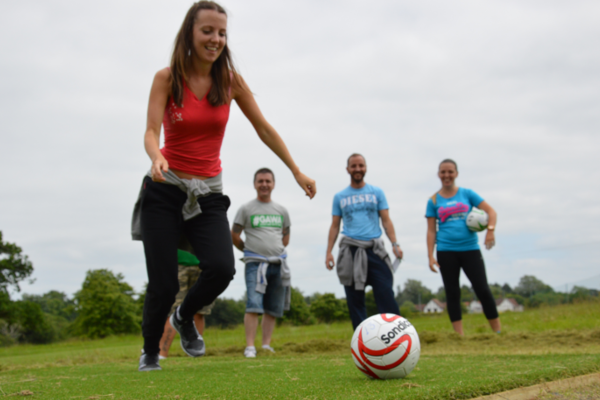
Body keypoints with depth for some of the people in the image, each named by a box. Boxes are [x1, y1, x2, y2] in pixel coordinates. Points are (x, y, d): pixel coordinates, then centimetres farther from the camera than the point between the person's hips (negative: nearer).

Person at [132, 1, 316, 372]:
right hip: (165, 189, -2)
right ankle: (150, 352, 20)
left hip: (208, 192, 2)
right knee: (163, 283, -9)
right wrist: (156, 157, -37)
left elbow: (264, 129, 4)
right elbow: (151, 132, -14)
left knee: (222, 268, -22)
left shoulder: (231, 81, 0)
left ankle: (185, 318, 11)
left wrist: (298, 172, 1)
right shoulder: (167, 78, -5)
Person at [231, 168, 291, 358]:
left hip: (278, 263, 4)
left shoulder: (281, 210, 14)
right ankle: (250, 347, -15)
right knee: (254, 305, -15)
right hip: (255, 263, -4)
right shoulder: (246, 209, 4)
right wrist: (249, 250, 11)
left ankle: (266, 345, 9)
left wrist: (276, 251, 13)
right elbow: (234, 235, 7)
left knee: (273, 309, 3)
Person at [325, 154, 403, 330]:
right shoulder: (339, 197, 13)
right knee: (355, 299, 0)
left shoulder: (377, 192, 10)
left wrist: (395, 244, -7)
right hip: (350, 250, 1)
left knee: (386, 295, -11)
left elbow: (386, 220, 6)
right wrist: (329, 252, 2)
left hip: (375, 249, -1)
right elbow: (335, 226, 12)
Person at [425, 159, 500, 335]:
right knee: (452, 293, 1)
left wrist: (490, 229, -14)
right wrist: (430, 256, -2)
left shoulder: (467, 194, 7)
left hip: (470, 249, 0)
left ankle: (498, 332, 5)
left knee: (483, 289, -4)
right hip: (446, 252, 0)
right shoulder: (434, 201, 6)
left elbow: (490, 210, 5)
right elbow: (431, 230, 6)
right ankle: (460, 336, 6)